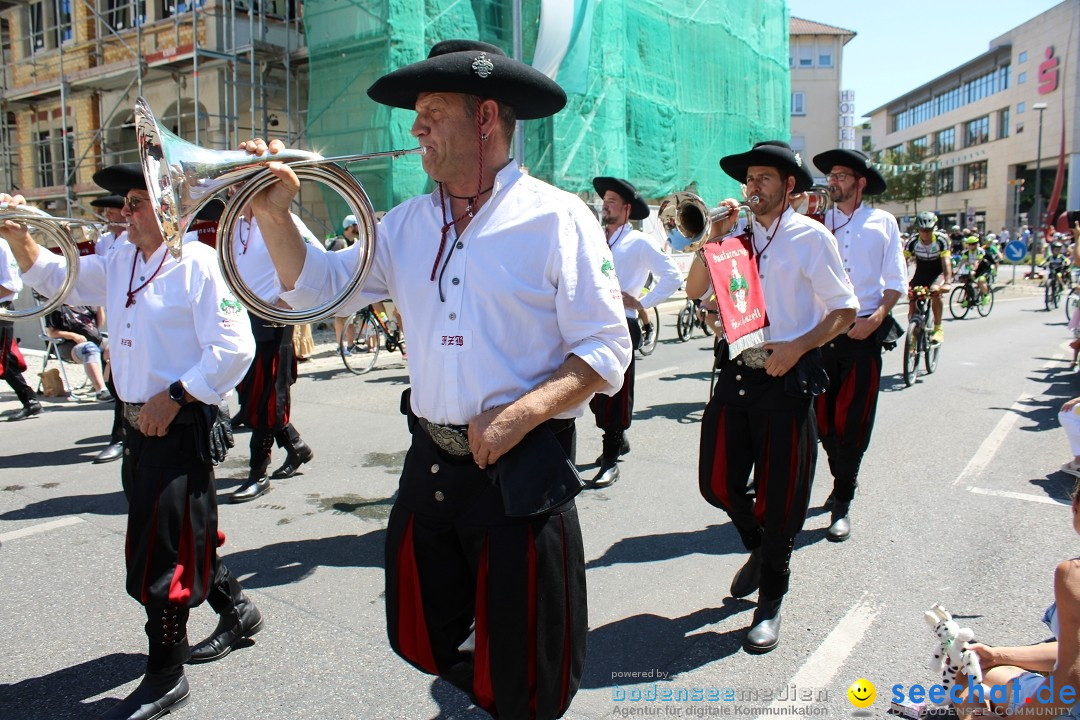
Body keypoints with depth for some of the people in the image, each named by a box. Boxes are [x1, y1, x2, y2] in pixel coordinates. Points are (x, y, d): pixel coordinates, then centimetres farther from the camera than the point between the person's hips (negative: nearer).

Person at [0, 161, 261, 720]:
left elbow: (234, 348, -20)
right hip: (139, 424, 8)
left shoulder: (198, 264, -14)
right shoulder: (121, 262, 11)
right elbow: (56, 278, 18)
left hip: (181, 428, -8)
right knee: (183, 537, 20)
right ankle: (236, 610, 41)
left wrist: (174, 396, -20)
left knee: (160, 553, -1)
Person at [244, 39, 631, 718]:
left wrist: (521, 414, -24)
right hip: (431, 464, 6)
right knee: (422, 641, 21)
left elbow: (607, 349, -12)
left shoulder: (557, 217, -10)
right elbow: (317, 286, 13)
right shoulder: (407, 223, 8)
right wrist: (274, 215, -3)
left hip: (522, 470, -5)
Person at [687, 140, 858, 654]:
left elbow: (845, 309, -4)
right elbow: (695, 290, 7)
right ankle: (758, 548, 39)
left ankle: (770, 602, 25)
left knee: (778, 497, 5)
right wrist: (714, 237, -5)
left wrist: (796, 347, -18)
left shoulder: (810, 236, -4)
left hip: (786, 380, -4)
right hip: (736, 375, 5)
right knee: (717, 483, 7)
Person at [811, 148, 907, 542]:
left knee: (852, 421, -4)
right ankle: (842, 481, 30)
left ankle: (843, 503, 6)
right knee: (824, 418, 6)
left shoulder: (883, 222, 6)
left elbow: (897, 280, 4)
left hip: (863, 331, -2)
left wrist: (877, 317, -11)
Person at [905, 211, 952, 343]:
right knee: (912, 301, -11)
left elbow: (946, 262, -30)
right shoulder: (913, 242, -17)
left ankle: (938, 329, -21)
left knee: (935, 292, -32)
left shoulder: (940, 241, -21)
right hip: (920, 274, 3)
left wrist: (947, 282, -45)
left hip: (938, 274, -2)